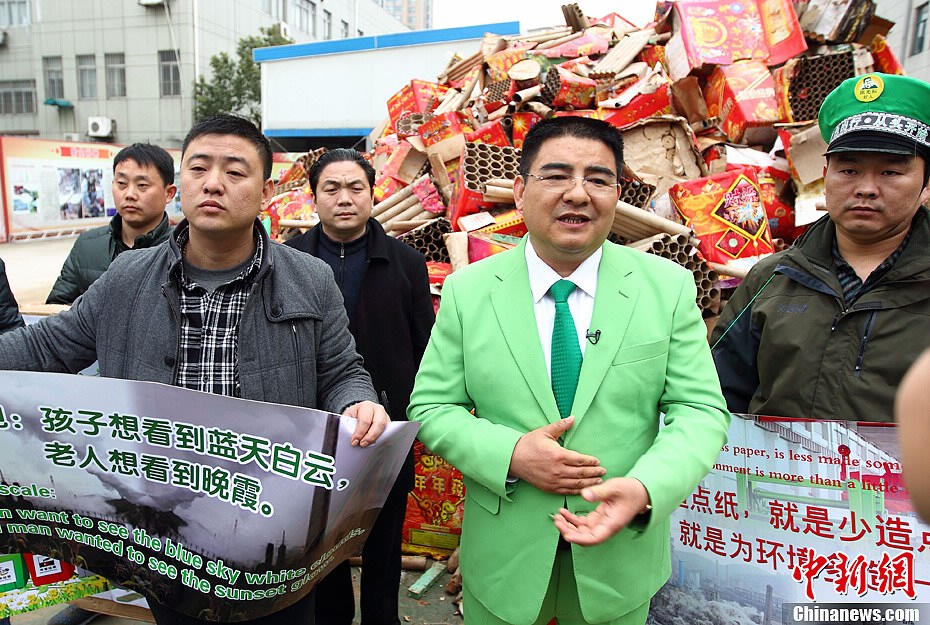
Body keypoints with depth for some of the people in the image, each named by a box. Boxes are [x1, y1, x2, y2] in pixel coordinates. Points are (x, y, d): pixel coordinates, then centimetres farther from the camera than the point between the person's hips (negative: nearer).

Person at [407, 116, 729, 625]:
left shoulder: (669, 287, -6)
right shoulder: (467, 290, -6)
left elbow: (700, 411, -8)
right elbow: (429, 407, -4)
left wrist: (644, 488, -26)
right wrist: (510, 455, -21)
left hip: (622, 555, 1)